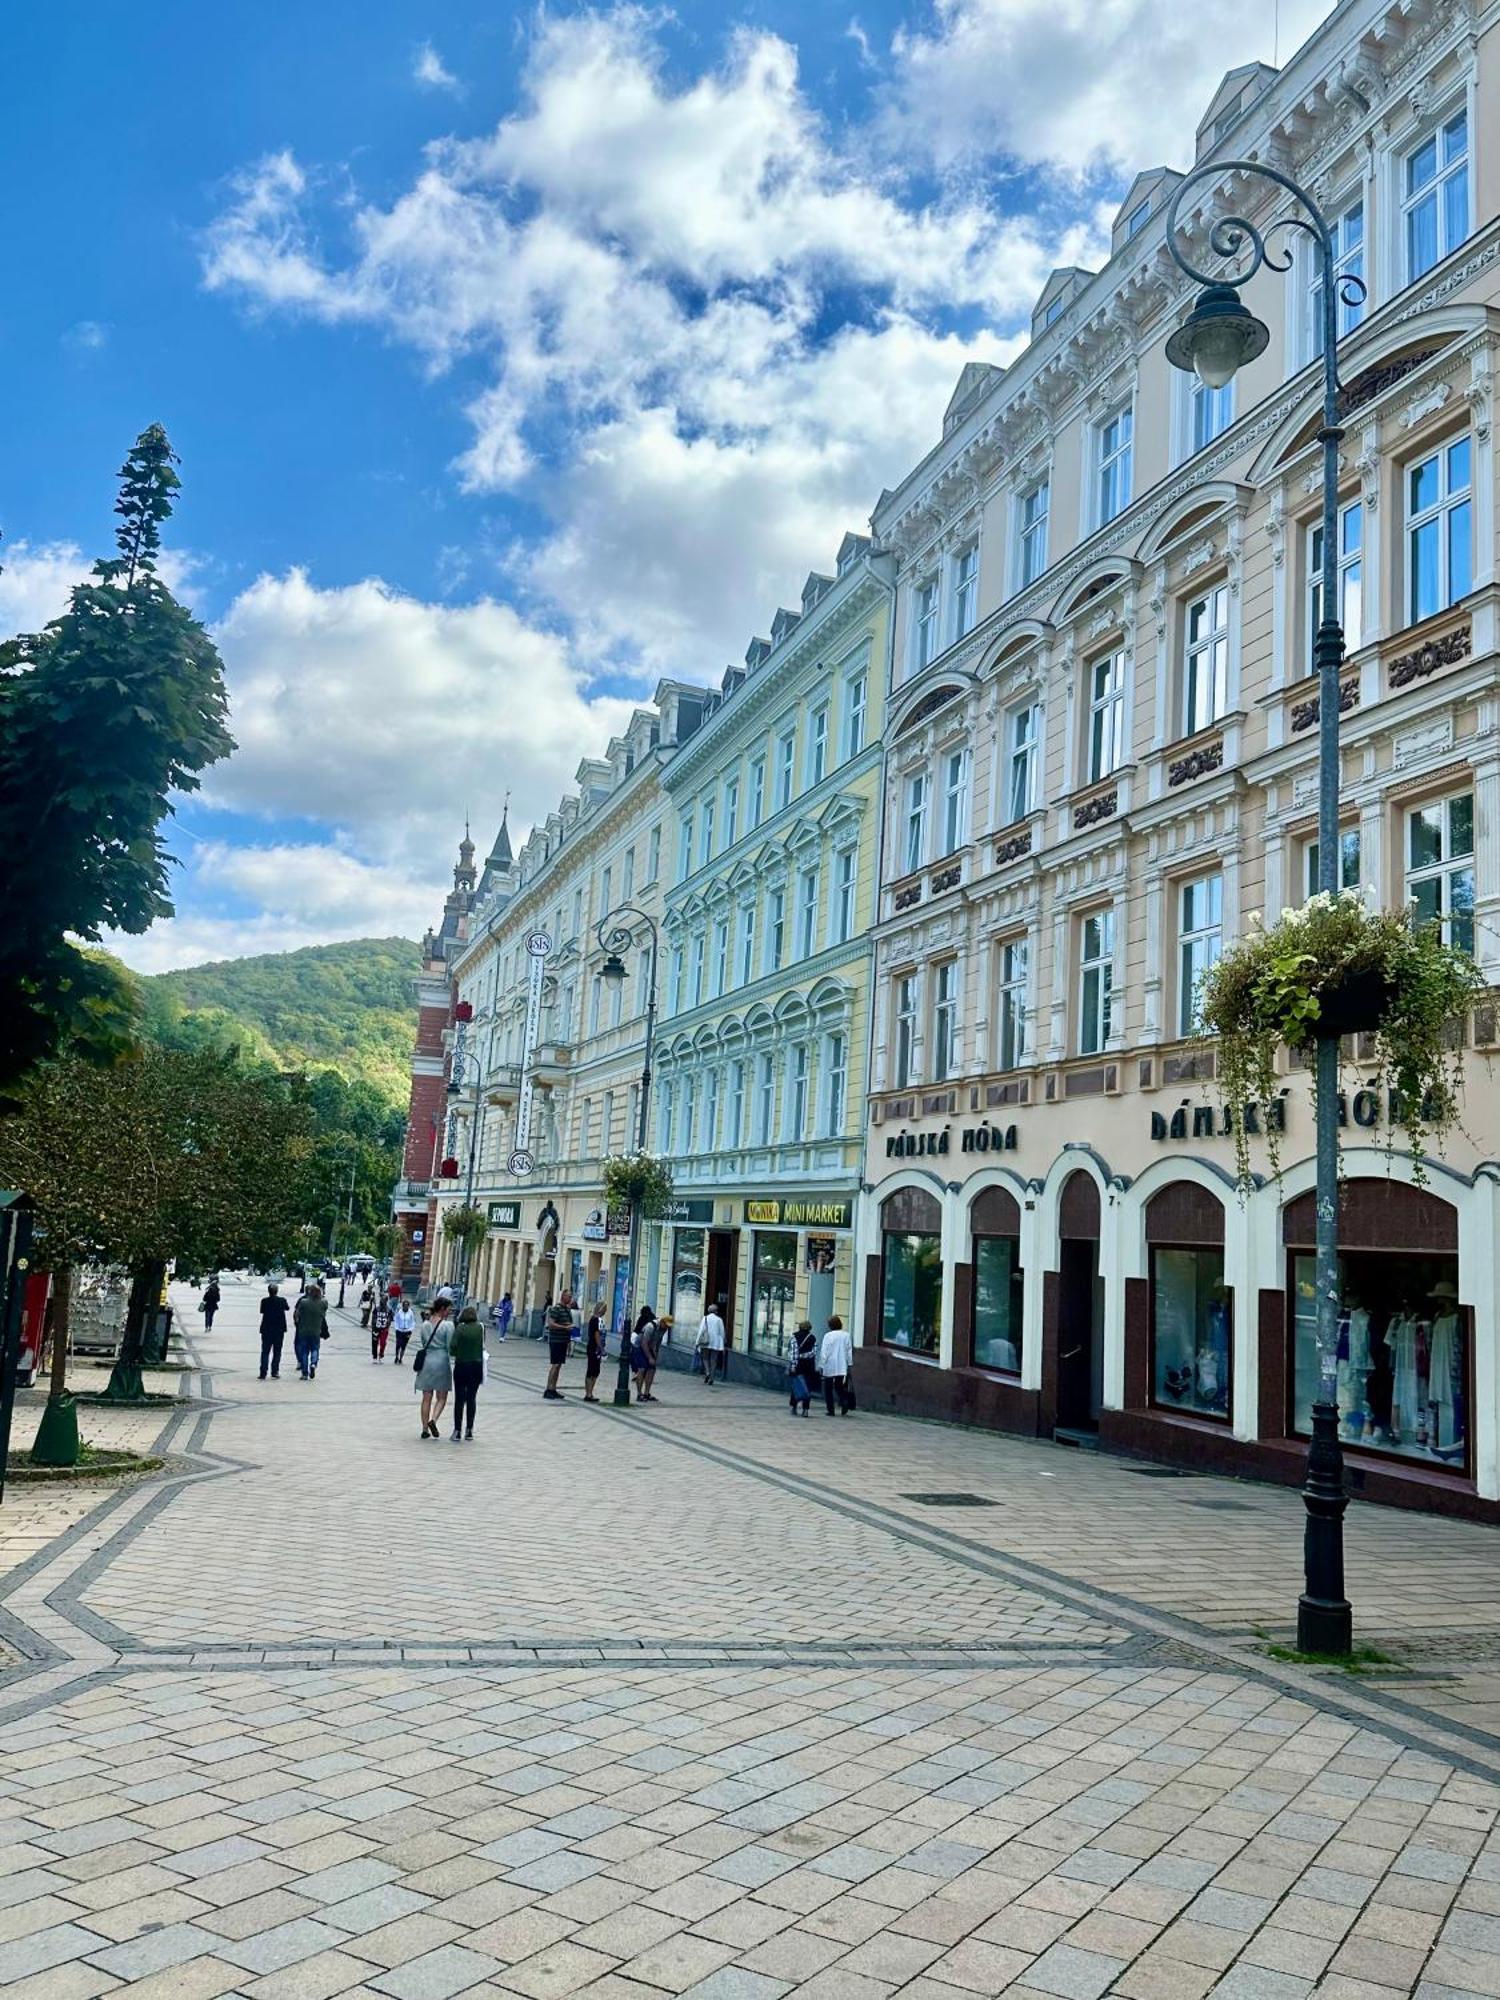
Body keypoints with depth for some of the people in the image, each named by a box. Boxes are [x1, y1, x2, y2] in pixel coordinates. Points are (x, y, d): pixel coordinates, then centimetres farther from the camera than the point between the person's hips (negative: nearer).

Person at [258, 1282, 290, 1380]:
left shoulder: (264, 1301, -9)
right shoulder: (282, 1300, -8)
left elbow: (262, 1311, 5)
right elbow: (287, 1308, 12)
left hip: (266, 1330, 0)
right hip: (279, 1330, 0)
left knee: (265, 1352, 6)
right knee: (277, 1352, 10)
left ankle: (263, 1374, 1)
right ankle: (274, 1373, 6)